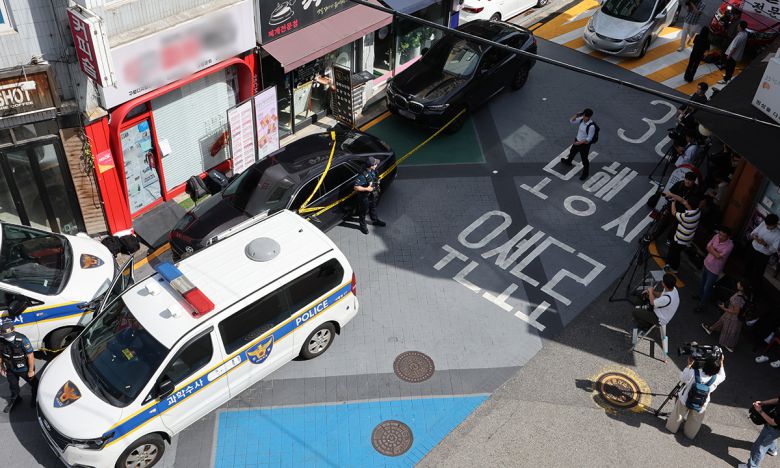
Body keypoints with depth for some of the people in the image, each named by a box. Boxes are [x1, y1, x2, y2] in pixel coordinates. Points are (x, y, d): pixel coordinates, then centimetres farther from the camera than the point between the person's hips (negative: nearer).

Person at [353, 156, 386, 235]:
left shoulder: (373, 171, -11)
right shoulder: (363, 175, -36)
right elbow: (356, 187, -33)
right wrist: (367, 189, -34)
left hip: (372, 195, 8)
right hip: (364, 197, -8)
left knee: (373, 208, 30)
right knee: (363, 211, 16)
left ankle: (375, 221, 54)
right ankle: (363, 226, 37)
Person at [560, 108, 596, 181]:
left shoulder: (591, 126, -33)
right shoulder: (582, 119, -13)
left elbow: (589, 139, -27)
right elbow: (572, 121, -2)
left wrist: (579, 143, -27)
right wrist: (576, 115, -20)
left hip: (585, 144, -7)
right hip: (577, 141, 7)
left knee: (584, 159, 12)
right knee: (572, 151, 33)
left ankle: (585, 174, 35)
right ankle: (568, 161, 65)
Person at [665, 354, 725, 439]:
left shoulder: (693, 373, -30)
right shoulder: (715, 379, -25)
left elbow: (682, 378, -10)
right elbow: (722, 377, -1)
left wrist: (689, 364, -7)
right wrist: (721, 363, 2)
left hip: (684, 401, 0)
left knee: (678, 415, 27)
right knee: (695, 421, 29)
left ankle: (672, 428, 48)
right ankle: (689, 434, 48)